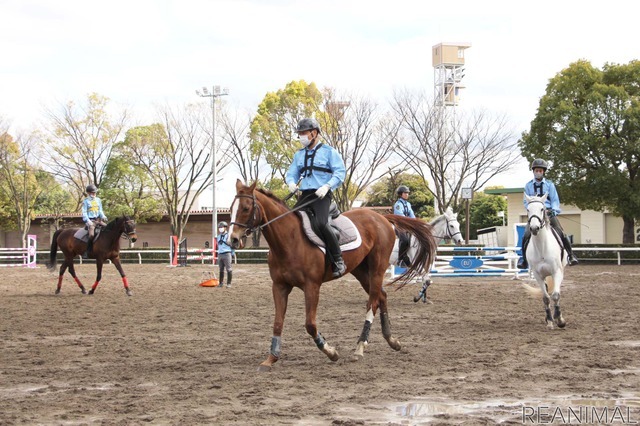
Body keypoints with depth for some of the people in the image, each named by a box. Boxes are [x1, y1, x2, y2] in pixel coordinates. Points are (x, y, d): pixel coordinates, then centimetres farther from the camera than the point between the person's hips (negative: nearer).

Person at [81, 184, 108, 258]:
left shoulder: (98, 200, 15)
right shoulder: (86, 201, 1)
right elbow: (84, 213, -3)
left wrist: (103, 216, -3)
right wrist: (88, 221, -17)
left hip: (98, 220, 6)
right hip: (90, 221, -6)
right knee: (92, 234, -28)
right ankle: (87, 251, -20)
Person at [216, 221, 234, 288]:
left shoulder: (228, 236, -3)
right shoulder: (218, 236, 16)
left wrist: (232, 254, -3)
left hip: (227, 254, -6)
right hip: (220, 254, 6)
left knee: (228, 269, -5)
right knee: (221, 269, 9)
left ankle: (229, 283, -4)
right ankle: (221, 283, 15)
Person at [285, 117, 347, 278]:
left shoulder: (329, 151, 2)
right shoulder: (299, 155, 20)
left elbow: (340, 172, -7)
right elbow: (291, 174, 19)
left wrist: (327, 186, -22)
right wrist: (291, 183, -6)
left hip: (322, 195, -7)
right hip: (304, 195, 7)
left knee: (320, 224, -29)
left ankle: (338, 261, -21)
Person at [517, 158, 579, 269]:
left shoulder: (549, 184, 7)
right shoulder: (528, 185, 9)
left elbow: (555, 200, 5)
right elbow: (526, 201, 9)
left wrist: (554, 210, -13)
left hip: (549, 212, 0)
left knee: (561, 233, -10)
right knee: (527, 235, -14)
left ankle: (570, 254, 3)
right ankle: (524, 258, -1)